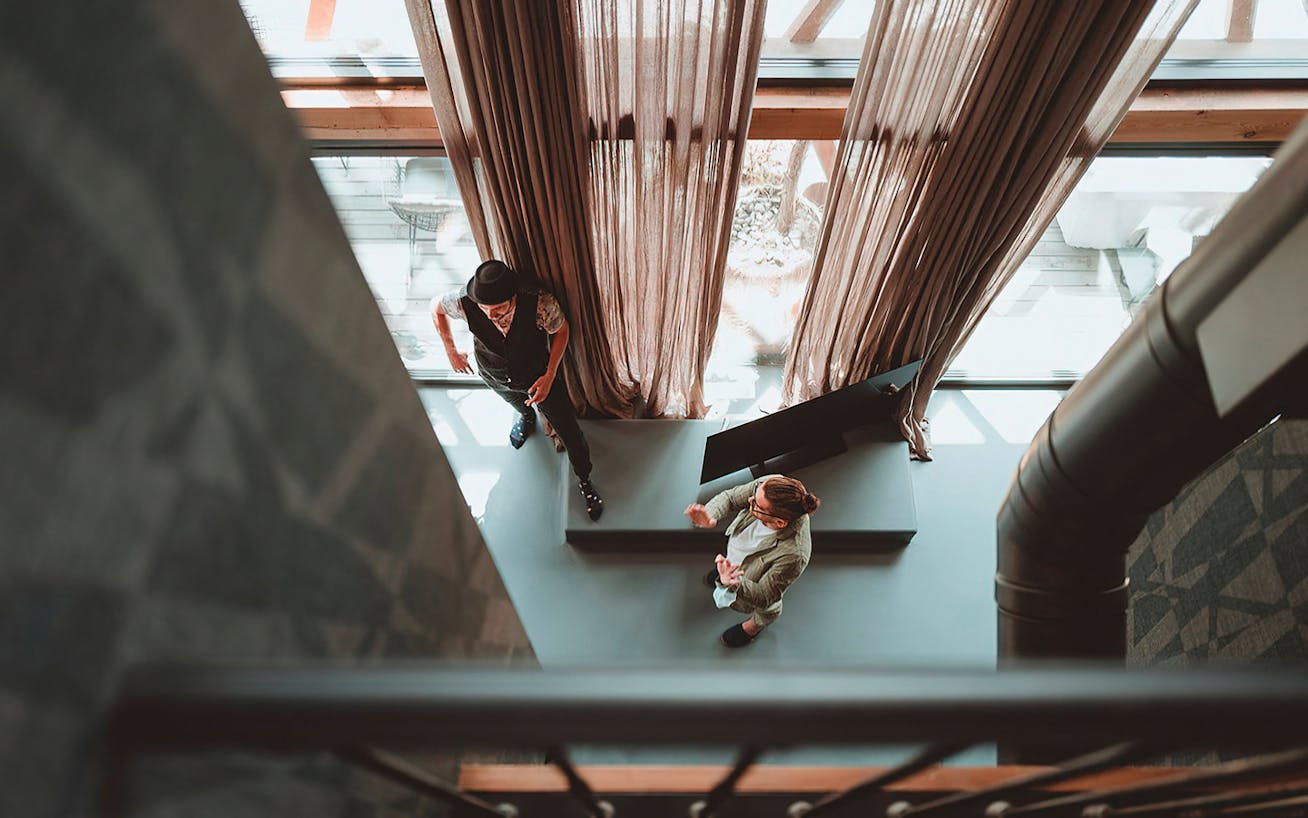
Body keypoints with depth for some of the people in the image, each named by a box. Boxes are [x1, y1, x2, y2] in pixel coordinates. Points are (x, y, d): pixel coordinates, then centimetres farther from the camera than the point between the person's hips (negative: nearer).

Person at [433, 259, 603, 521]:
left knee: (570, 434, 10)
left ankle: (584, 480, 40)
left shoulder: (539, 303, -41)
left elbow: (561, 330, -18)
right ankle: (526, 416, 75)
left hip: (538, 374, -2)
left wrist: (550, 376, -23)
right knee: (518, 404, 36)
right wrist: (451, 351, -5)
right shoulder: (464, 302, -37)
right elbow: (436, 307, -11)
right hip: (495, 376, 2)